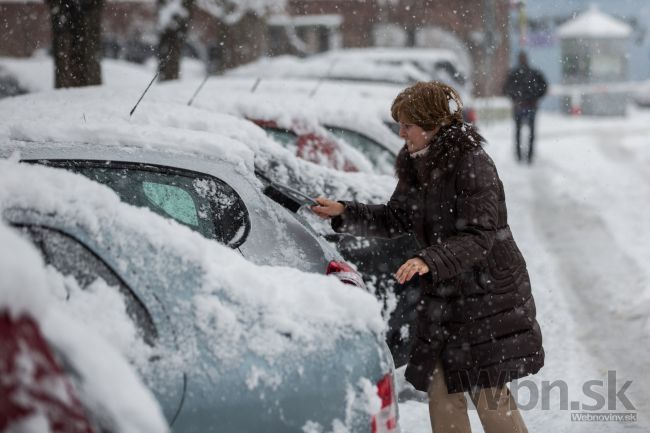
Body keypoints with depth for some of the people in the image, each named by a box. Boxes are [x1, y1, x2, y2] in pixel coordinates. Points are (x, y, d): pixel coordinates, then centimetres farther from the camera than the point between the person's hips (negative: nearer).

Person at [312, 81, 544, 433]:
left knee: (490, 397, -4)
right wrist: (344, 213, 5)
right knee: (441, 392, 7)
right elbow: (396, 219, 16)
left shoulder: (473, 165, -19)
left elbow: (479, 237, -26)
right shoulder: (415, 165, 5)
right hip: (442, 298, 8)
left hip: (489, 296, -8)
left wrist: (429, 261, -38)